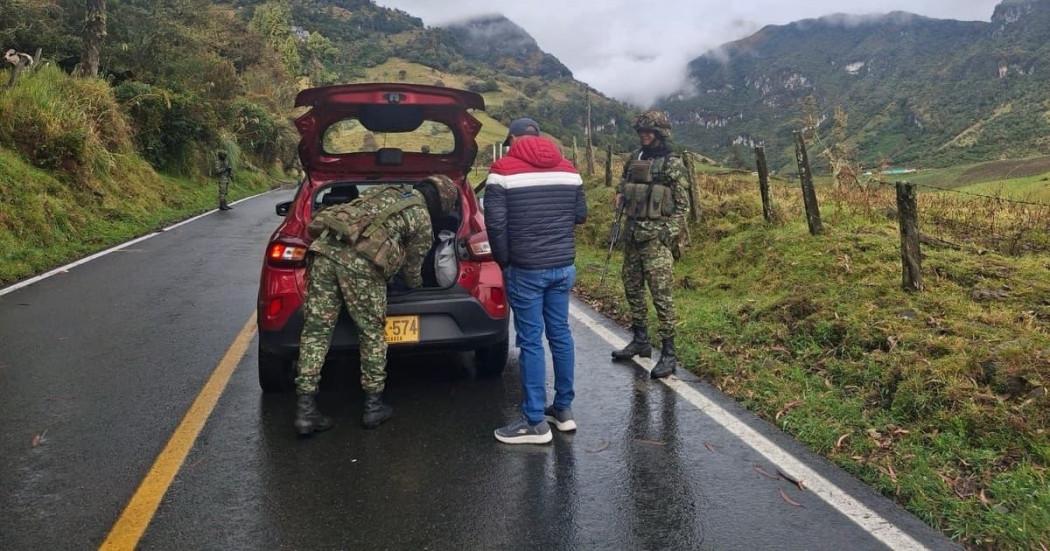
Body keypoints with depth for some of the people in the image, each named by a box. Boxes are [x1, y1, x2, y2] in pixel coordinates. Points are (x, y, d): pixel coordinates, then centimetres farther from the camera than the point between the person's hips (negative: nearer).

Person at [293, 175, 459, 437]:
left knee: (316, 329, 7)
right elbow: (411, 270, 25)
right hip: (359, 264, -5)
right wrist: (419, 287, 48)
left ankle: (305, 410, 8)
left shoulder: (385, 190, 31)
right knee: (372, 333, 12)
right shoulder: (423, 221, 16)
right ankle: (373, 406, 20)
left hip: (325, 248, 5)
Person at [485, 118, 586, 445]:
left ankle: (536, 423, 5)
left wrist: (504, 261, 0)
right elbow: (580, 215, 13)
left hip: (527, 269, -5)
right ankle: (564, 410, 24)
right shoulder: (567, 169, 8)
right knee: (560, 334, 14)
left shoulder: (503, 170, -7)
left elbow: (495, 223, -13)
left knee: (531, 342, 0)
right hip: (563, 266, 5)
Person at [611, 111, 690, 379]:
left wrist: (669, 236, -14)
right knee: (632, 288, 14)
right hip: (632, 233, 8)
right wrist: (621, 195, 6)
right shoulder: (634, 159, 12)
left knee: (662, 293, -8)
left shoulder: (672, 163, -7)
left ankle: (669, 353, -3)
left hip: (656, 236, -7)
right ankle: (640, 341, 29)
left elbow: (682, 204, -7)